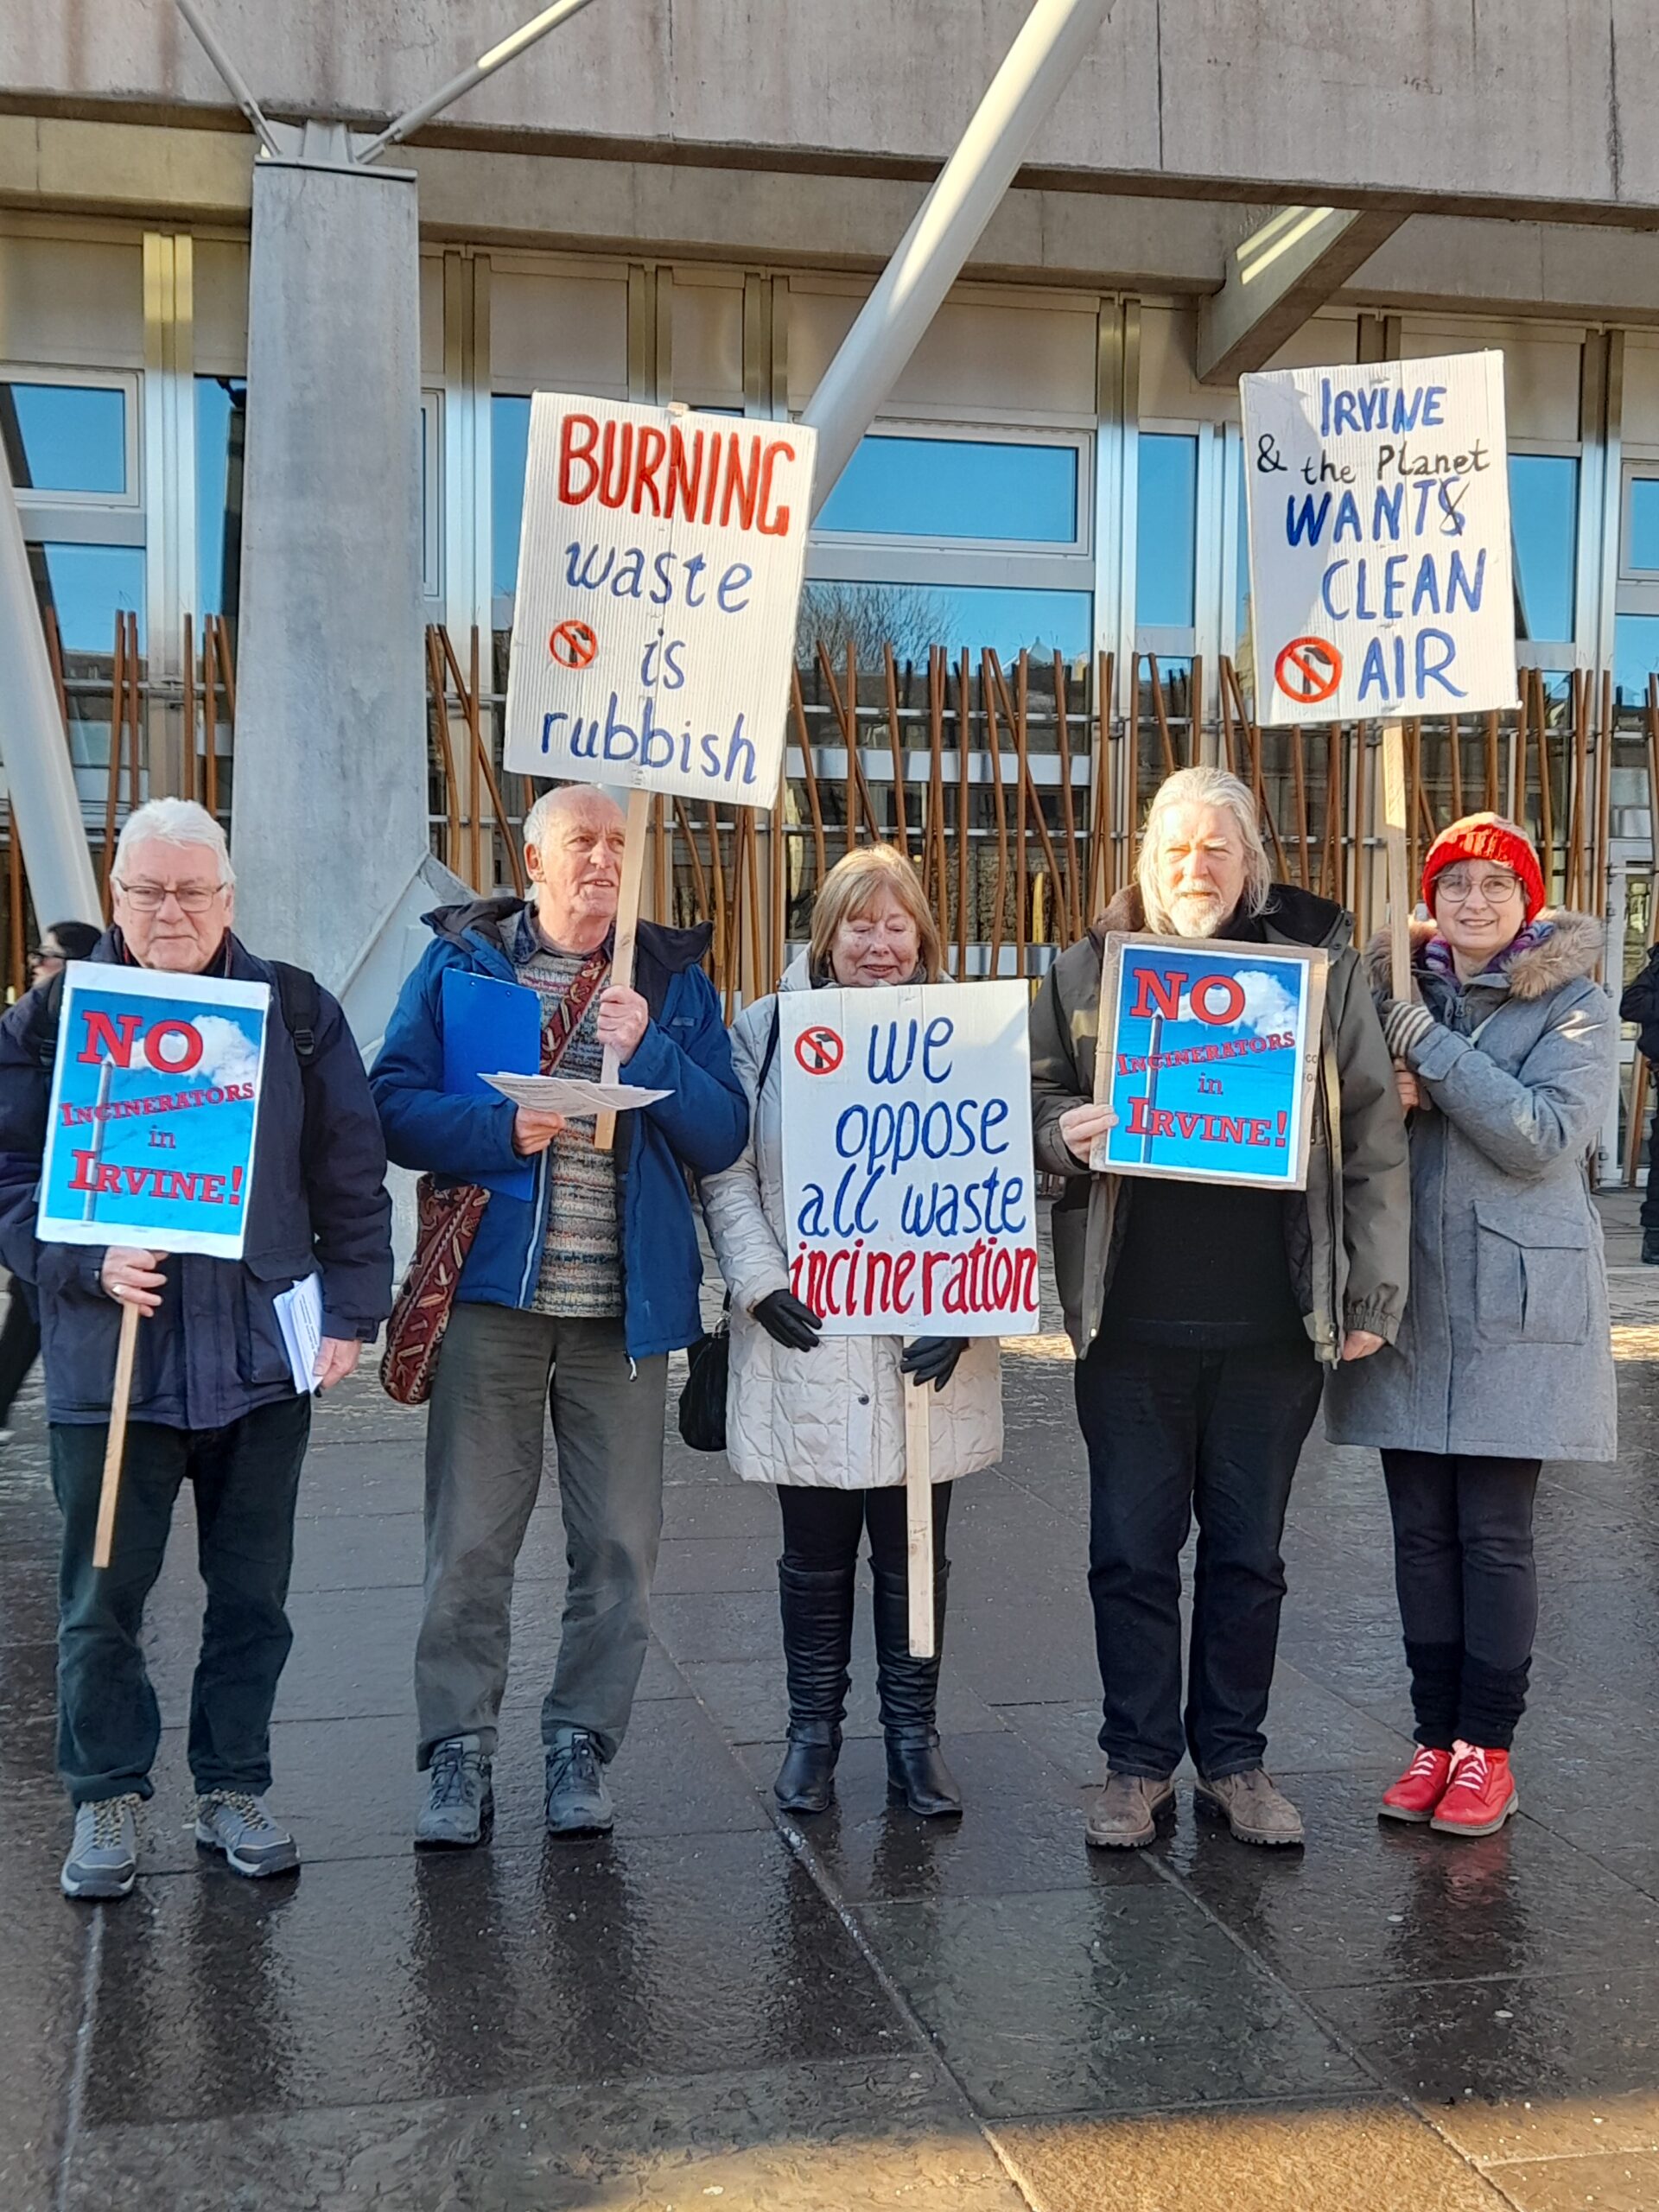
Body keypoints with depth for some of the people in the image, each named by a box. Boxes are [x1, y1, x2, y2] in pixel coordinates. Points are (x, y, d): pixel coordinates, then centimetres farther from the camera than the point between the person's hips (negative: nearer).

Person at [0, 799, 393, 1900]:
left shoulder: (296, 1012, 4)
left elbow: (351, 1178, 6)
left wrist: (351, 1312, 1)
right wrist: (89, 1266, -15)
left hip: (263, 1356, 1)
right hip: (110, 1357, -1)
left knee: (253, 1594, 11)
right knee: (103, 1598, 7)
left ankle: (234, 1789, 27)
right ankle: (107, 1800, 25)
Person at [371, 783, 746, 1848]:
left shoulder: (675, 979, 9)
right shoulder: (459, 962, 6)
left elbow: (723, 1137, 1)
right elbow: (398, 1105, -2)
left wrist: (648, 1052, -13)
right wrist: (502, 1129, -17)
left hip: (626, 1303, 1)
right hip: (494, 1290, -1)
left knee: (620, 1545, 5)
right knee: (471, 1540, 1)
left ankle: (582, 1745, 19)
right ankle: (461, 1754, 12)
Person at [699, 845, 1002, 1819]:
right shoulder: (766, 1030, 4)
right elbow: (727, 1173, 1)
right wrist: (760, 1282, -11)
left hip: (927, 1350, 1)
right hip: (806, 1344, 0)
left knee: (917, 1555, 9)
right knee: (816, 1557, 11)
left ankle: (915, 1736, 23)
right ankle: (813, 1732, 25)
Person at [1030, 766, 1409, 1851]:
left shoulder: (1322, 960, 3)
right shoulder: (1088, 967, 5)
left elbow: (1374, 1138, 3)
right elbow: (1034, 1099, 11)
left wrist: (1371, 1293, 0)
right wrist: (1065, 1133, -13)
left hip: (1273, 1319, 0)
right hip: (1133, 1317, 1)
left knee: (1249, 1554, 11)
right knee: (1132, 1551, 7)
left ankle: (1234, 1757, 25)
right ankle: (1139, 1764, 21)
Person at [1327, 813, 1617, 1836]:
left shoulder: (1575, 1005, -2)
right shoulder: (1394, 988, 9)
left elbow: (1545, 1137, -16)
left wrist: (1426, 1042, -18)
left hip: (1514, 1310, -3)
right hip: (1407, 1303, 4)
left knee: (1495, 1533, 0)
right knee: (1422, 1532, 8)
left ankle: (1487, 1748, 12)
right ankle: (1436, 1736, 20)